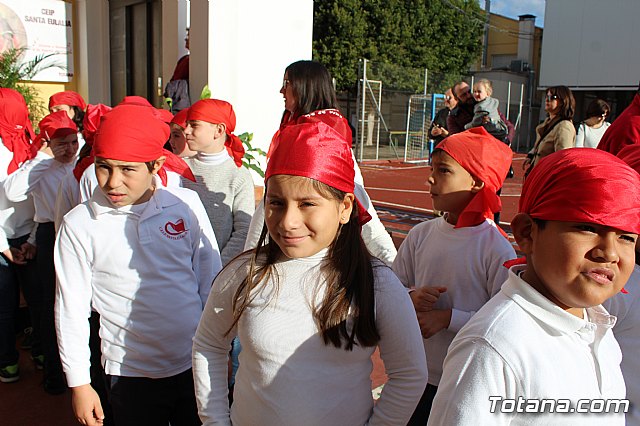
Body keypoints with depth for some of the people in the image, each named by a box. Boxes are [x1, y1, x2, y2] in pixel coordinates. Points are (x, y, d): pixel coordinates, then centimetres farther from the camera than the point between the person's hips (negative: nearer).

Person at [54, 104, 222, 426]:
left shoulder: (187, 203, -7)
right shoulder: (79, 224, -10)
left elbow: (210, 279, 2)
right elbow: (70, 309, -3)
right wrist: (79, 384, 1)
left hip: (196, 363, 2)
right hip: (130, 375, -1)